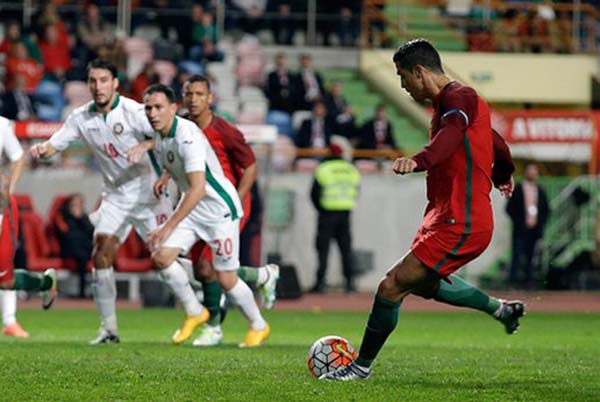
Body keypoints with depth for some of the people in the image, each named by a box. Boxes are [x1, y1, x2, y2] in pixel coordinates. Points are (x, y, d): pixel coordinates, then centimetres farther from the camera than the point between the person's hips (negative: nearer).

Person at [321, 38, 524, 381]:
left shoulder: (458, 97, -15)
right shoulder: (454, 100, 16)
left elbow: (452, 134, -39)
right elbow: (498, 145, 32)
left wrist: (419, 161, -57)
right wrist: (502, 176, 53)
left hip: (459, 224, -11)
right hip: (446, 216, 11)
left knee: (391, 287, -11)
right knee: (423, 282, 30)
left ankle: (362, 365, 3)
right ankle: (501, 309, 41)